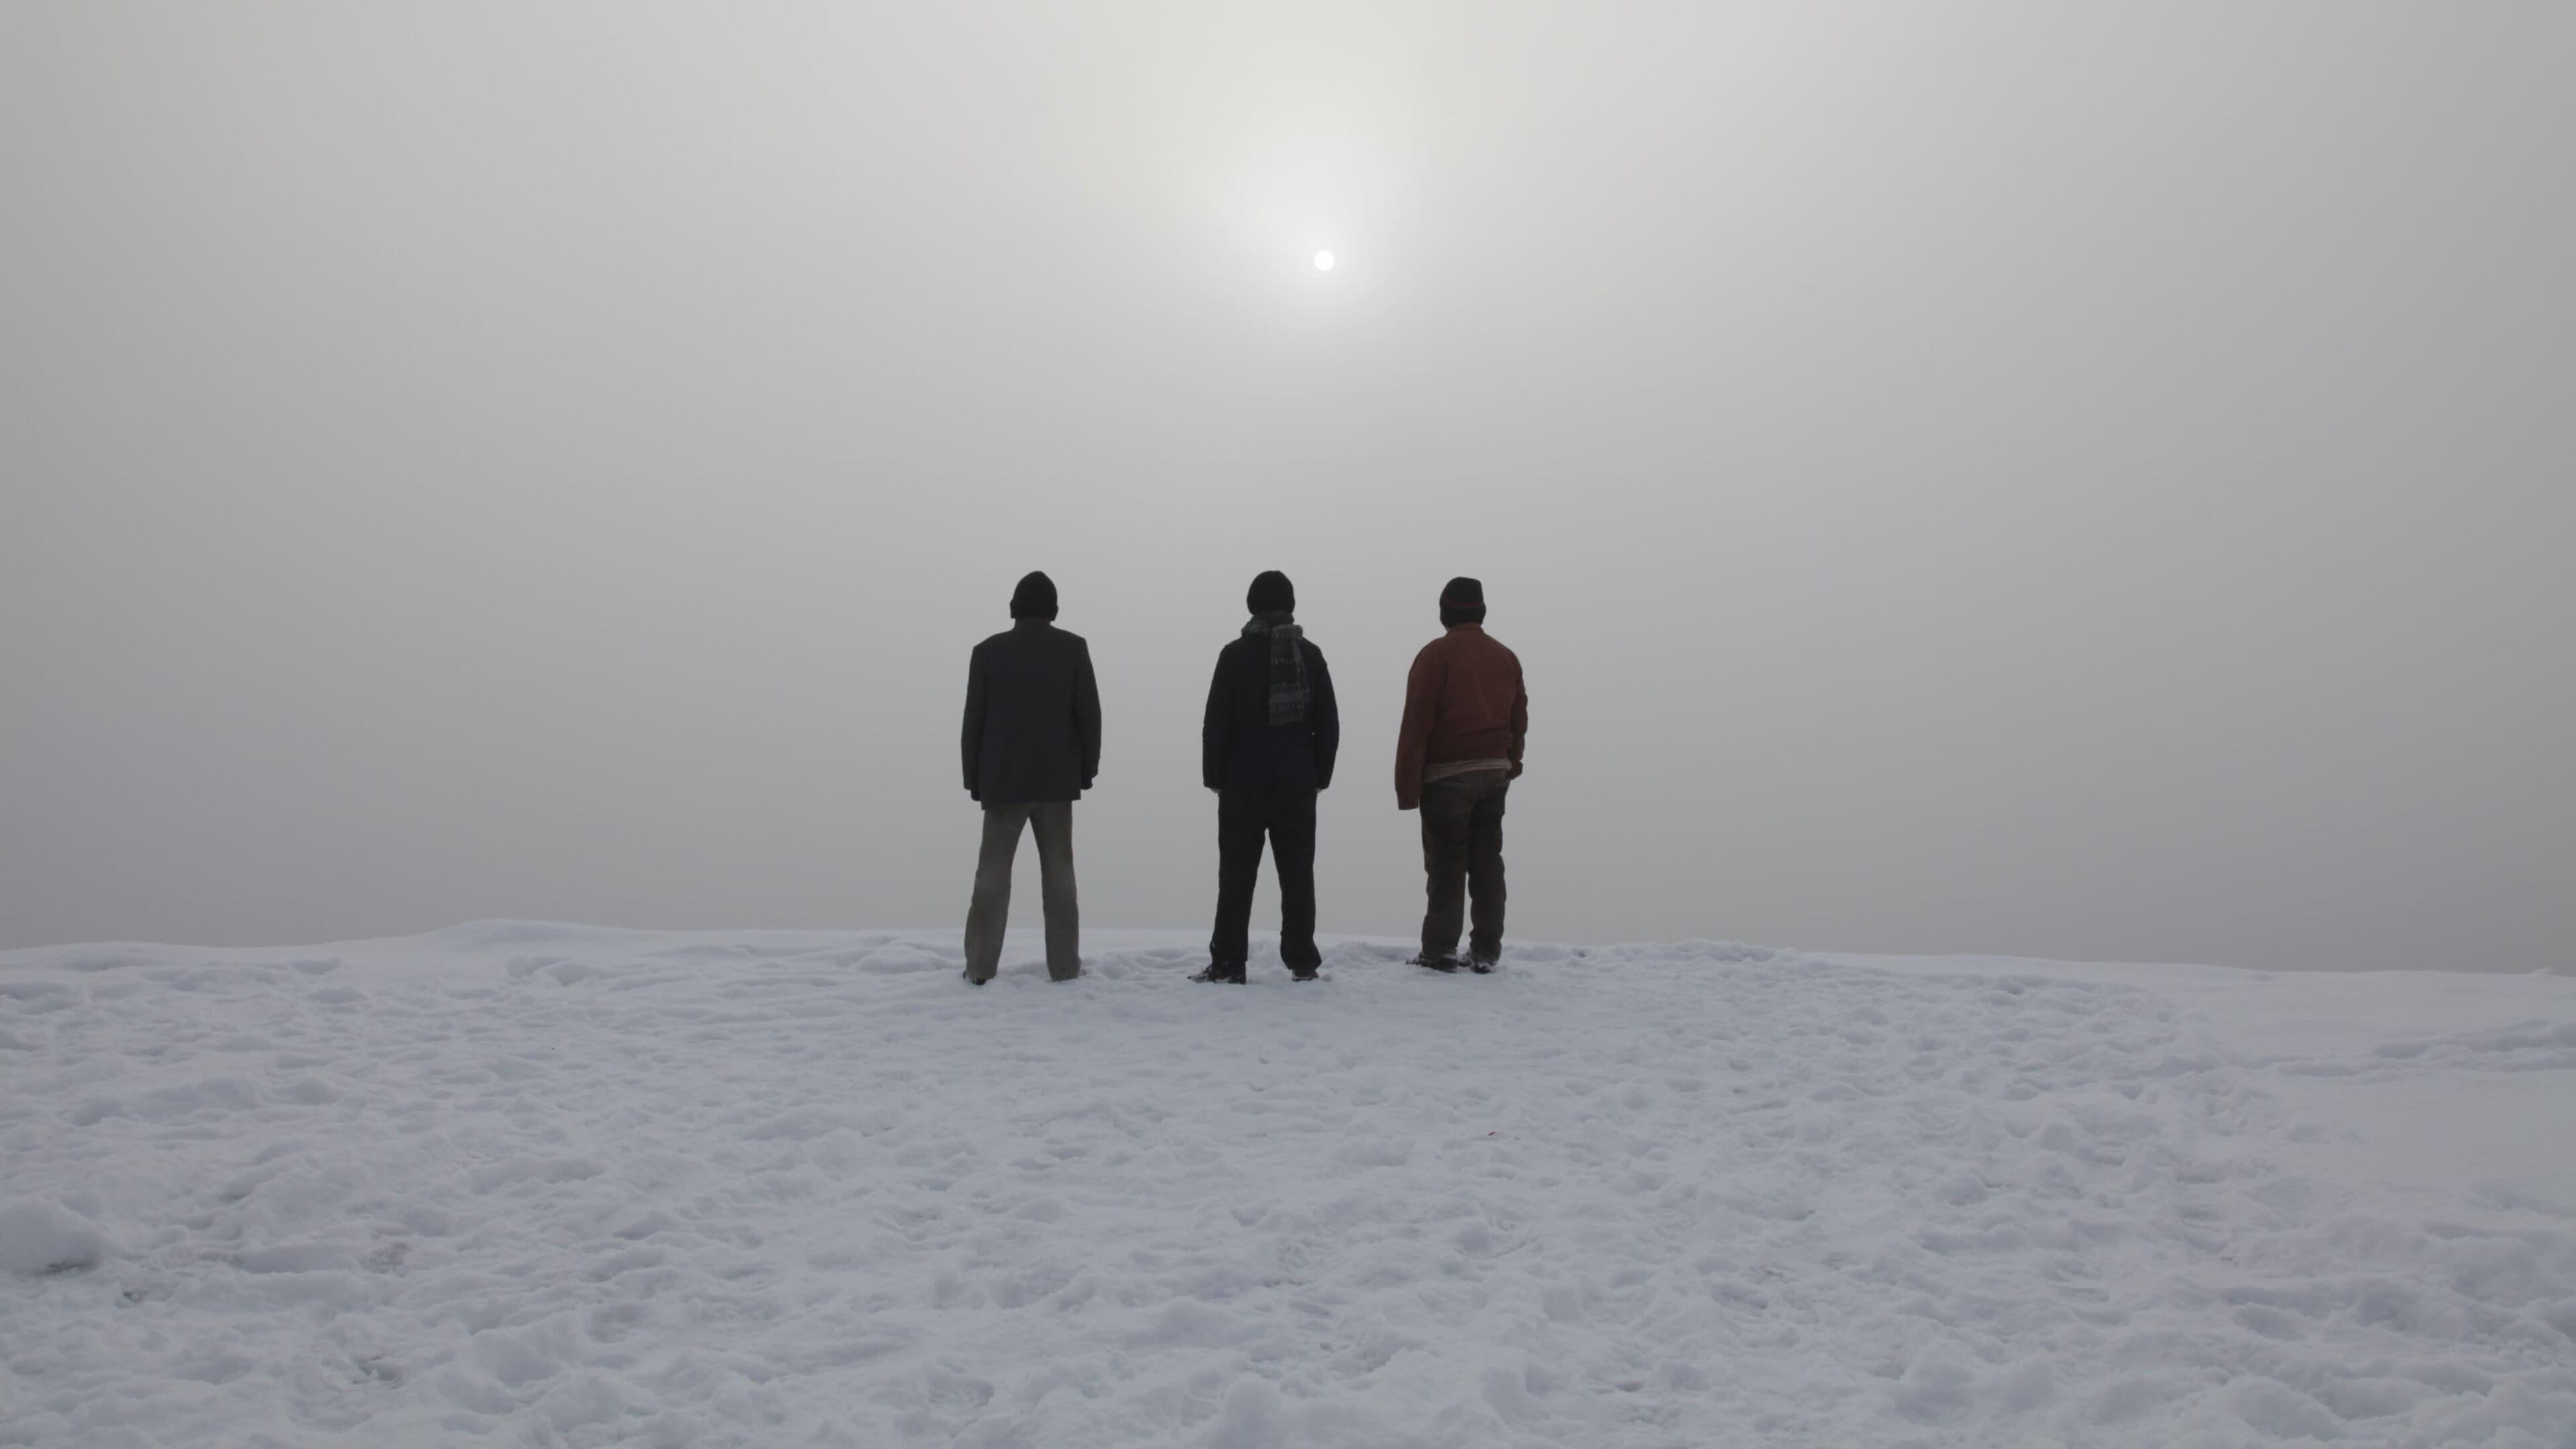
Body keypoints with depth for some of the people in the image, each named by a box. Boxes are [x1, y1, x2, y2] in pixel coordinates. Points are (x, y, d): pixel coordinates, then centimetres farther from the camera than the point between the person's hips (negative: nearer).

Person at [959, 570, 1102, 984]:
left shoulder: (989, 651, 1)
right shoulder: (1073, 648, 0)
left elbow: (974, 718, 1)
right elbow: (1089, 713, -3)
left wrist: (973, 779, 8)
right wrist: (1087, 769, 6)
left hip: (1002, 779, 0)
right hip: (1057, 779, 0)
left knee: (993, 869, 4)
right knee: (1058, 869, 5)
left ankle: (980, 966, 0)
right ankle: (1064, 964, 4)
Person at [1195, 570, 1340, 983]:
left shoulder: (1236, 654, -5)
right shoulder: (1310, 654, 4)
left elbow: (1216, 721, -6)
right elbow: (1328, 722, 6)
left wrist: (1214, 775, 2)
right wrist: (1321, 774, 12)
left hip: (1244, 780, -2)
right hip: (1297, 782, 3)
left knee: (1237, 873, 1)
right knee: (1297, 872, 8)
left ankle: (1228, 962, 0)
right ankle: (1302, 960, 9)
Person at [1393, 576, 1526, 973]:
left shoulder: (1436, 655, -8)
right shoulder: (1506, 657, 11)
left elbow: (1416, 723, -13)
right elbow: (1519, 721, 15)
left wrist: (1407, 786, -11)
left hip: (1447, 776, -5)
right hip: (1494, 774, 5)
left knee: (1446, 865, -2)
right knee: (1487, 863, 9)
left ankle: (1439, 951, -3)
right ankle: (1485, 952, 10)